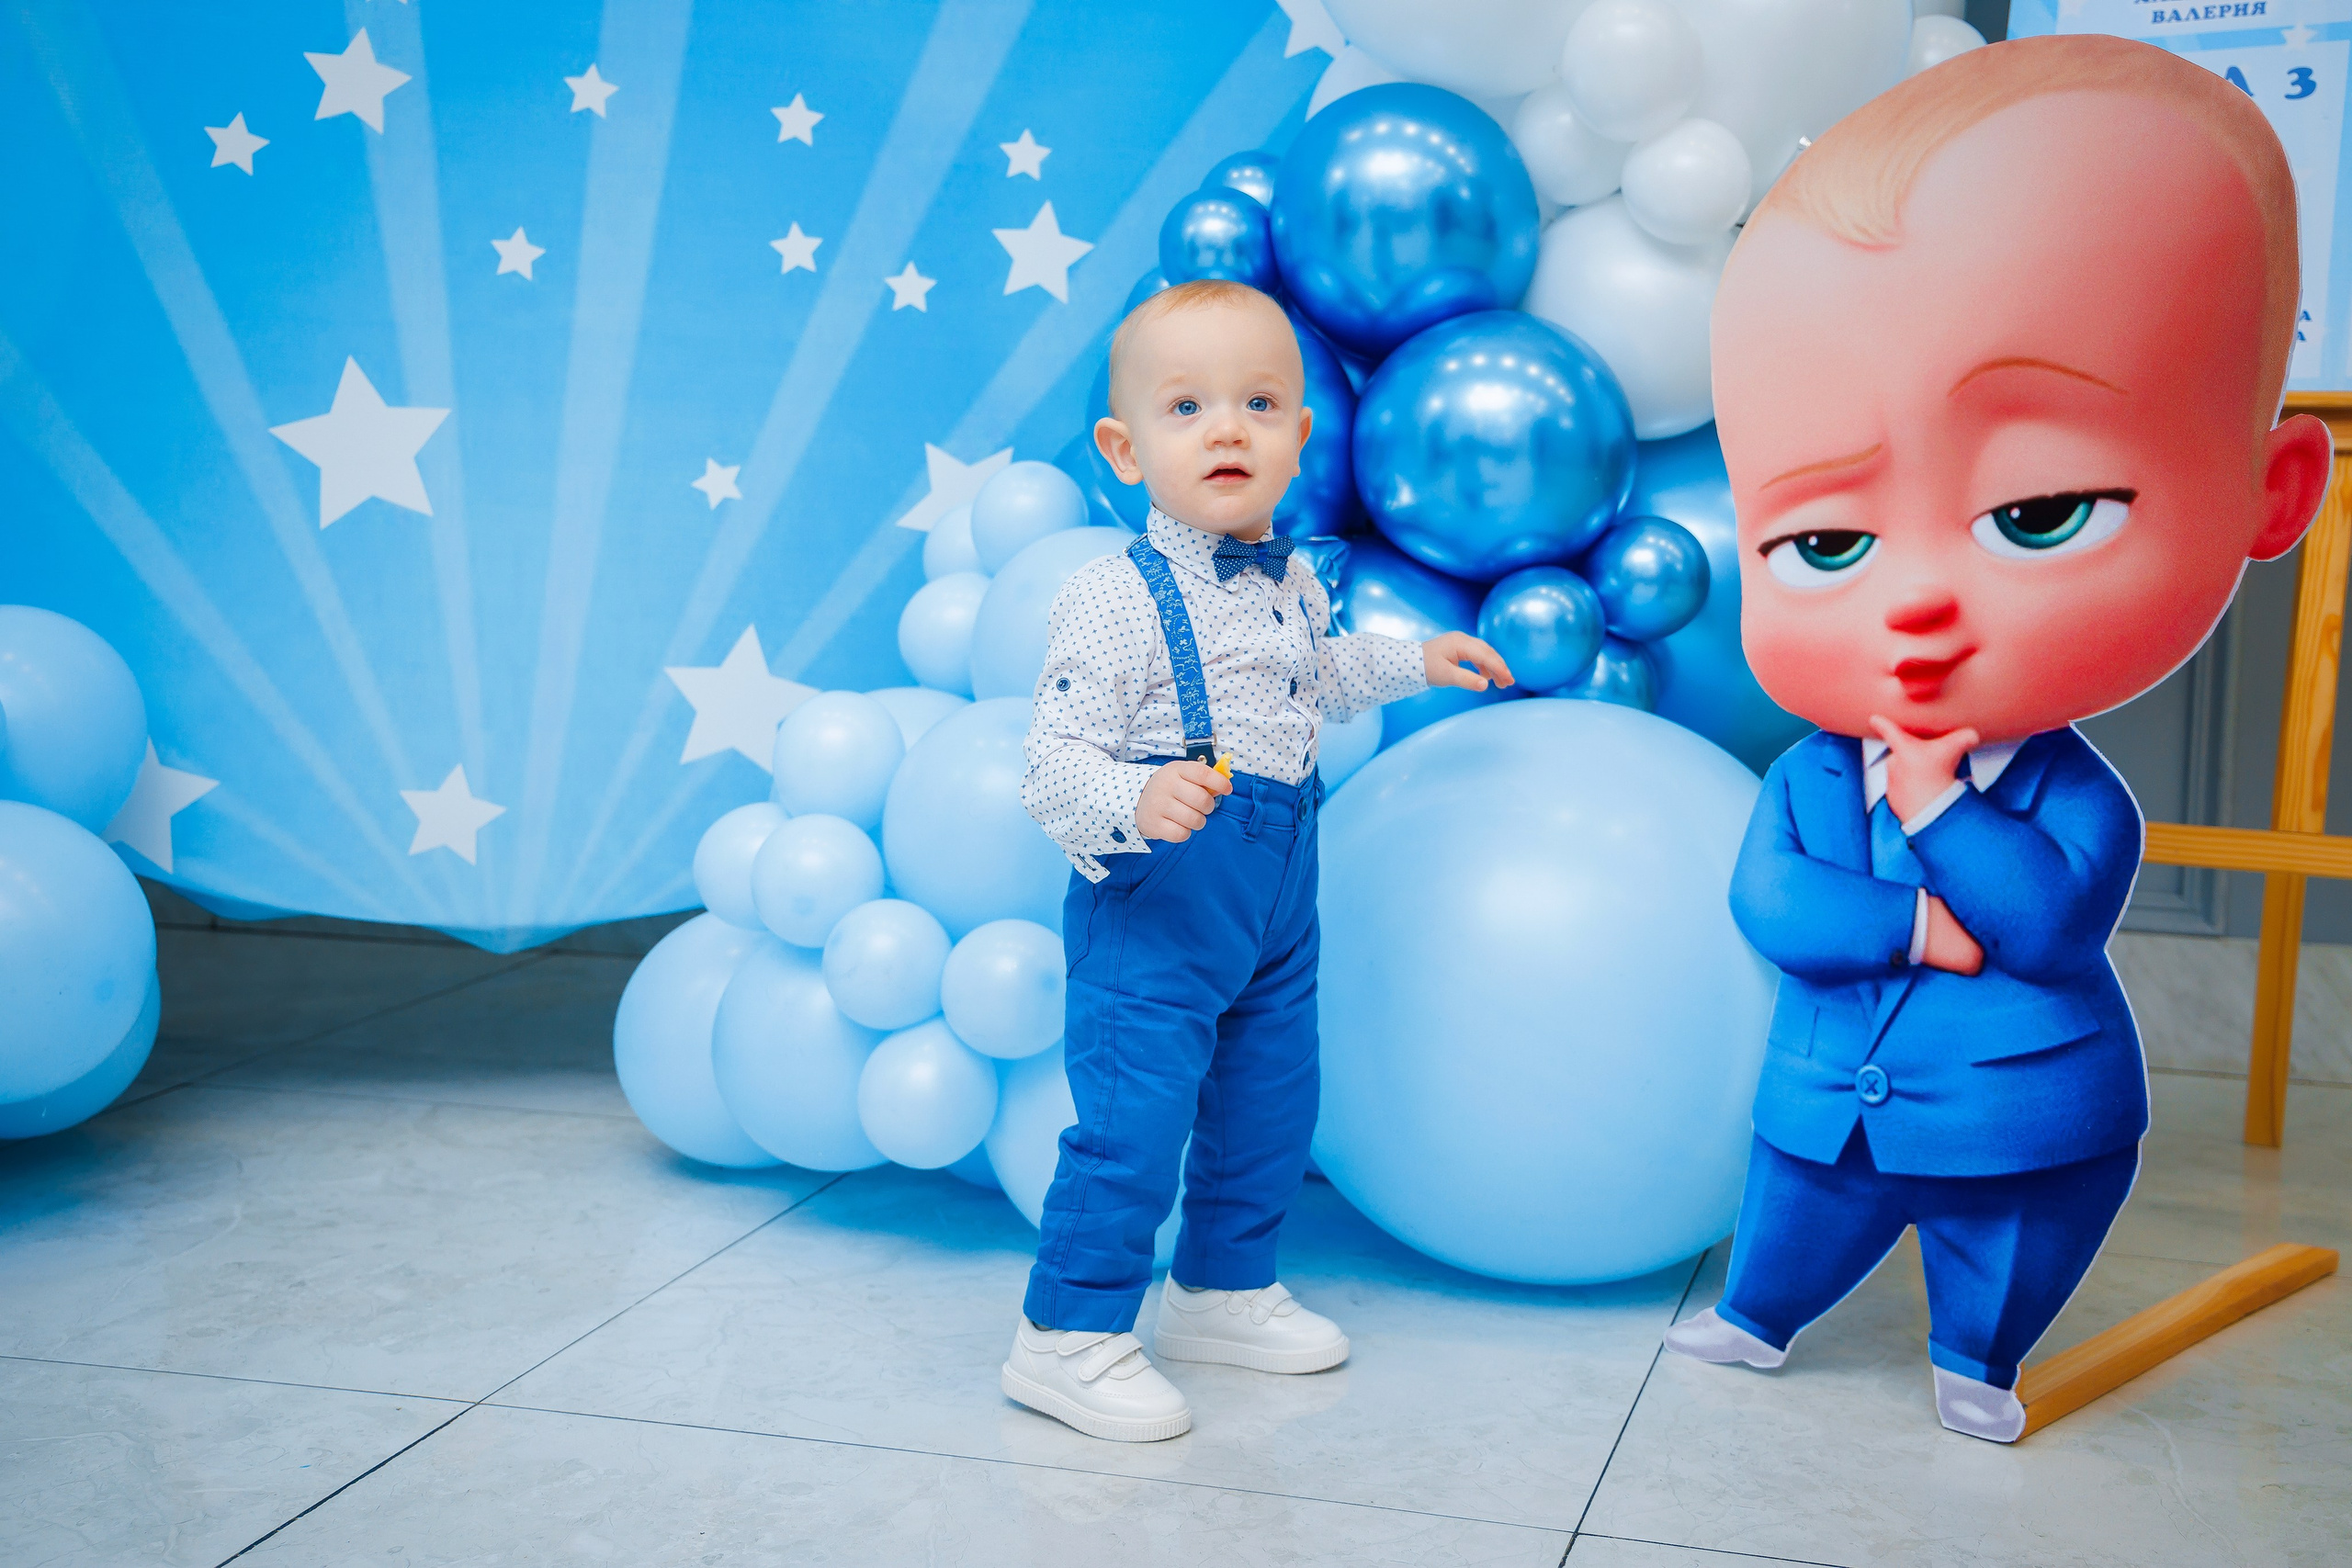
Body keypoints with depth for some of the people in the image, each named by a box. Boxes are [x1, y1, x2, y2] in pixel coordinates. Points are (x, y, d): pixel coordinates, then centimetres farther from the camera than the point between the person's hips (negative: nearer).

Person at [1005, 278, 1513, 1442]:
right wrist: (1136, 800, -41)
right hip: (1153, 913, -8)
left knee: (1270, 1108, 18)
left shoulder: (1288, 580, 5)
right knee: (1134, 1122, -8)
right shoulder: (1115, 601, -21)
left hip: (1275, 908, 8)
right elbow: (1052, 766, -24)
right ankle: (1068, 1336, 10)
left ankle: (1224, 1290, 39)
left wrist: (1415, 662, 22)